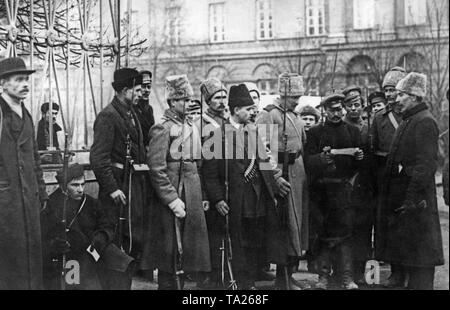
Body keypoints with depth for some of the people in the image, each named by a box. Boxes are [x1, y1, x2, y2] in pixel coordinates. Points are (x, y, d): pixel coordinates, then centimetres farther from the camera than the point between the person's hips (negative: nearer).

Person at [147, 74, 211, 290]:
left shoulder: (192, 127, 13)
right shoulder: (162, 129, -10)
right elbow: (157, 169, -15)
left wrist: (200, 196, 10)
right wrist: (173, 200, -17)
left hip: (192, 196, 7)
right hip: (170, 193, -7)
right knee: (168, 249, 2)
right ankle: (167, 284, 12)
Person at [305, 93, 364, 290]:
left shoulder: (353, 132, 13)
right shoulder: (315, 133, 9)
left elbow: (359, 164, 12)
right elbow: (309, 161, 0)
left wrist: (359, 157, -9)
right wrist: (323, 157, -18)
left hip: (344, 187, 1)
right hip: (321, 189, -1)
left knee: (344, 232, -4)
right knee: (323, 233, 0)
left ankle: (347, 277, -1)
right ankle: (323, 276, 6)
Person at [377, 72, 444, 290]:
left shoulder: (425, 122, -14)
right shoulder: (408, 121, 17)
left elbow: (426, 164, -21)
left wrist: (412, 198, -24)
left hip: (416, 200, -10)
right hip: (401, 196, 10)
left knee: (420, 254, -4)